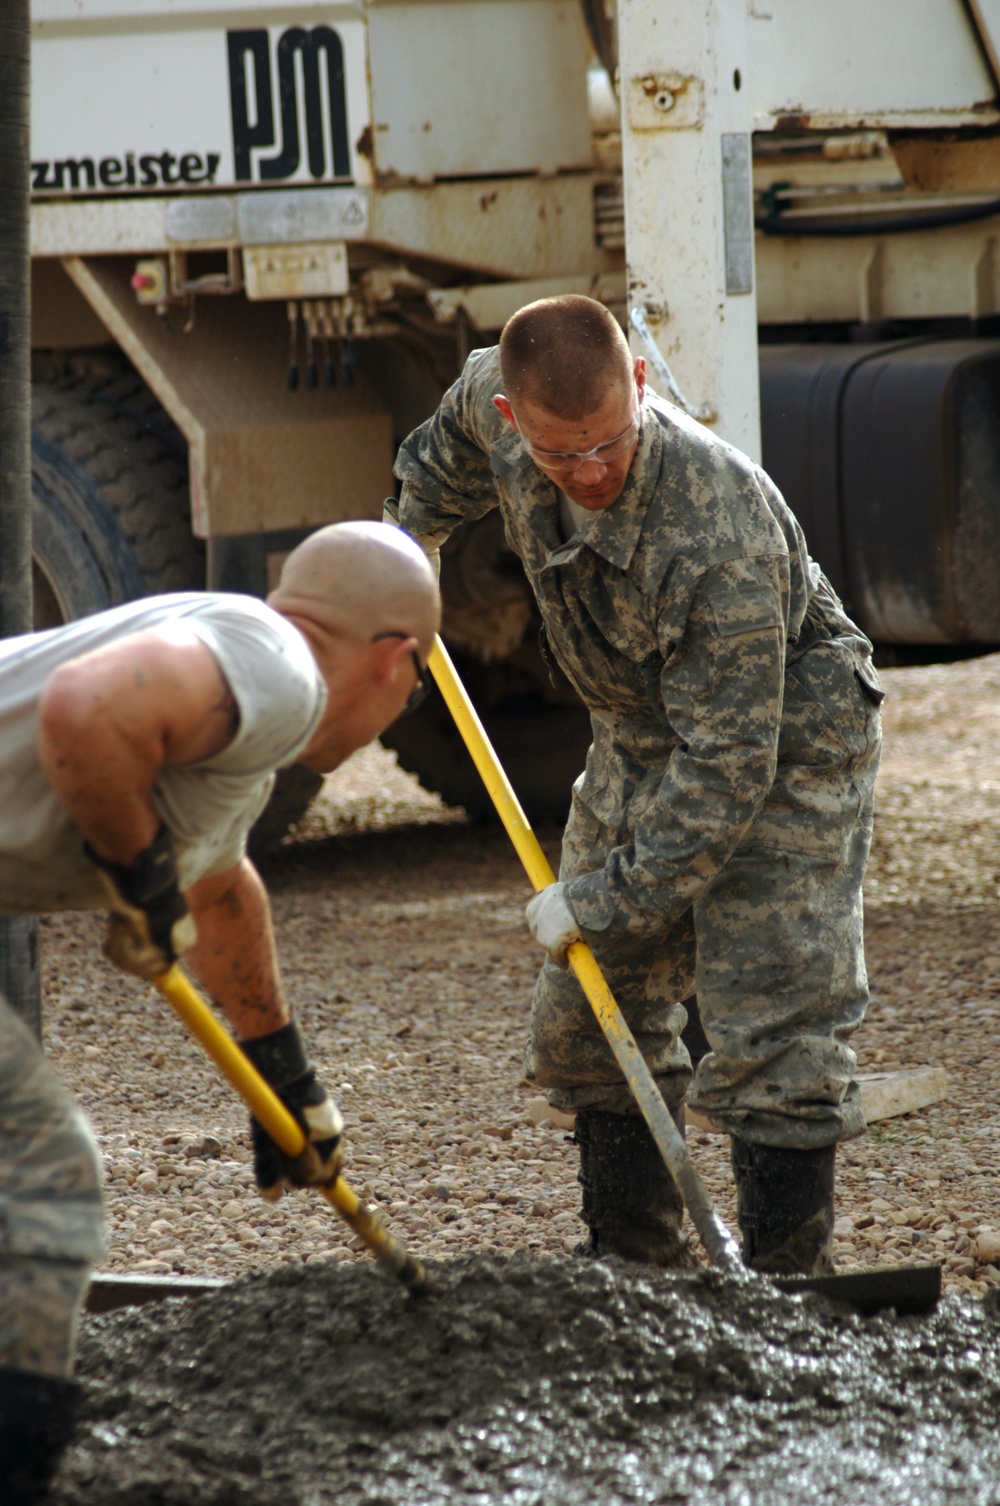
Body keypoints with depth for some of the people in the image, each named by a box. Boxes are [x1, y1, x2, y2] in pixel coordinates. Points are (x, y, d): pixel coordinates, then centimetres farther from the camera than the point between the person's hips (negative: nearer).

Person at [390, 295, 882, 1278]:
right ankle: (633, 1262, 21)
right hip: (641, 742, 7)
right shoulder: (500, 405, -19)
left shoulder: (719, 535, -39)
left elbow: (727, 763, -34)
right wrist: (411, 528, 21)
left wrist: (604, 902, -29)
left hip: (782, 753, -7)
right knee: (587, 1013, 10)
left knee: (769, 1029, -14)